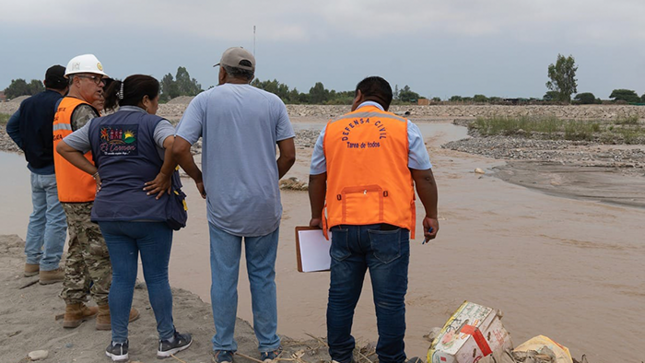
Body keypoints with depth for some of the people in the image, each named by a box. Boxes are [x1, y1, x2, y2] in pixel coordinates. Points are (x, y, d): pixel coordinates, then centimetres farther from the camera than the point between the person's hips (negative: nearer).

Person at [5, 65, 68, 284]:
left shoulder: (28, 103, 10)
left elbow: (11, 126, 18)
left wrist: (26, 147, 13)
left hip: (35, 169, 8)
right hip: (56, 170, -8)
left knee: (38, 215, 19)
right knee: (56, 219, -1)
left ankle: (32, 261, 27)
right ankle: (49, 268, 3)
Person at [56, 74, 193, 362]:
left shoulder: (98, 125, 10)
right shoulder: (153, 123, -9)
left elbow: (64, 147, 15)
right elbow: (174, 144, -29)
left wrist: (95, 172, 9)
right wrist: (165, 175, -15)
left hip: (109, 213, 5)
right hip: (149, 213, -5)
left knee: (121, 276, 12)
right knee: (157, 277, 7)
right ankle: (167, 339, 19)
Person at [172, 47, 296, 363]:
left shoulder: (205, 101, -1)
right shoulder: (272, 102, 2)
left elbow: (178, 148, -11)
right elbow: (289, 154, -1)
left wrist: (199, 179, 5)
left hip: (223, 206, -1)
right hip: (265, 206, 2)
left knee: (224, 278, 9)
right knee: (263, 277, 13)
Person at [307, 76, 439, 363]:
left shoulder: (331, 129, 10)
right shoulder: (404, 128, 5)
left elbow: (316, 179, 15)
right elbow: (424, 178, 4)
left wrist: (317, 216, 28)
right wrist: (431, 216, 15)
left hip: (343, 226, 2)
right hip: (388, 227, -2)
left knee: (341, 297, 13)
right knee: (389, 301, 5)